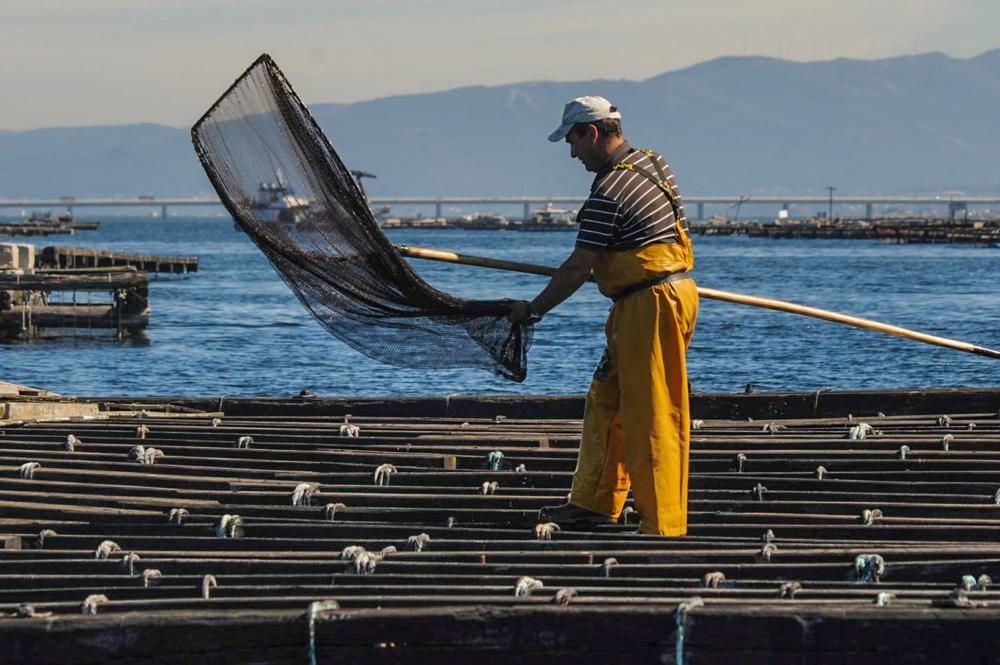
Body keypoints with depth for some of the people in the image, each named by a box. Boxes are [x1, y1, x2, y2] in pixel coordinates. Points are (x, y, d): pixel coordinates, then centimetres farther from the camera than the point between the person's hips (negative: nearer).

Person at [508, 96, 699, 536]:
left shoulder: (610, 192, -18)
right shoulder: (651, 164, 11)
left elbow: (578, 269, -14)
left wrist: (533, 310, -2)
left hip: (650, 305, -10)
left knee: (653, 418, -7)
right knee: (605, 402, 16)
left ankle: (663, 525, -5)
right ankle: (594, 503, 22)